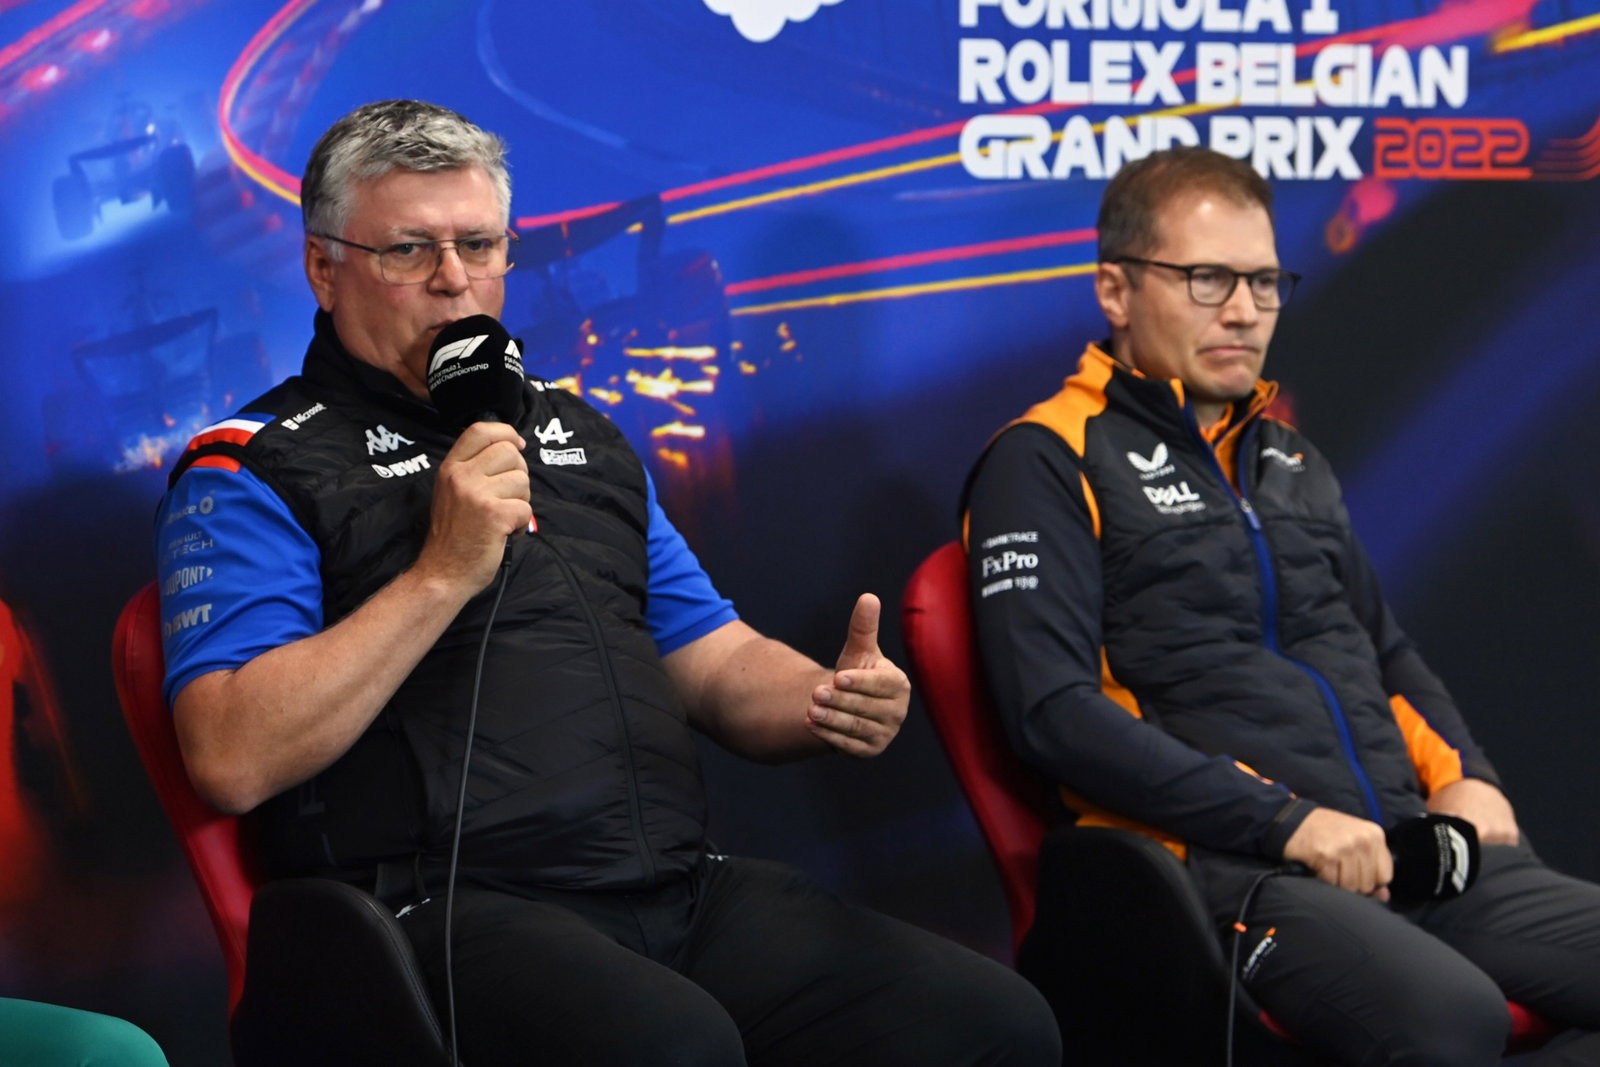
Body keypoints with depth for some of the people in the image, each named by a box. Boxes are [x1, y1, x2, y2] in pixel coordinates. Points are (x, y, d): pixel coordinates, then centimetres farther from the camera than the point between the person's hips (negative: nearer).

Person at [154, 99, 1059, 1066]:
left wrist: (834, 701, 2)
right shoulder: (254, 470, 3)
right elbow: (232, 761, -11)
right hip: (452, 906, -6)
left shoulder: (581, 437, 25)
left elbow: (717, 664, 25)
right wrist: (443, 574, -14)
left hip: (683, 883, 6)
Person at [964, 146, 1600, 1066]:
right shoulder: (1049, 462, 3)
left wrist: (1462, 776, 12)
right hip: (1228, 866, -7)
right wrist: (1282, 819, -14)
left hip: (1408, 846, 7)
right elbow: (1054, 710, -9)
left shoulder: (1289, 457, 26)